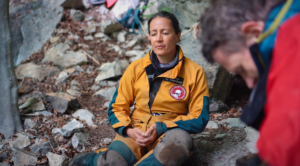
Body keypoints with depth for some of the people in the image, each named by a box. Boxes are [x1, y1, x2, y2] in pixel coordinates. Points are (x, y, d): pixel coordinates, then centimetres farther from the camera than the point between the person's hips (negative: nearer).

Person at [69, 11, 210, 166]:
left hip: (168, 135, 1)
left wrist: (161, 128, -14)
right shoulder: (136, 68, 6)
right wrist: (128, 130, -12)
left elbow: (198, 119, -1)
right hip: (135, 133, 0)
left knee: (181, 139, -39)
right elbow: (117, 108, 9)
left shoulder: (195, 72, 0)